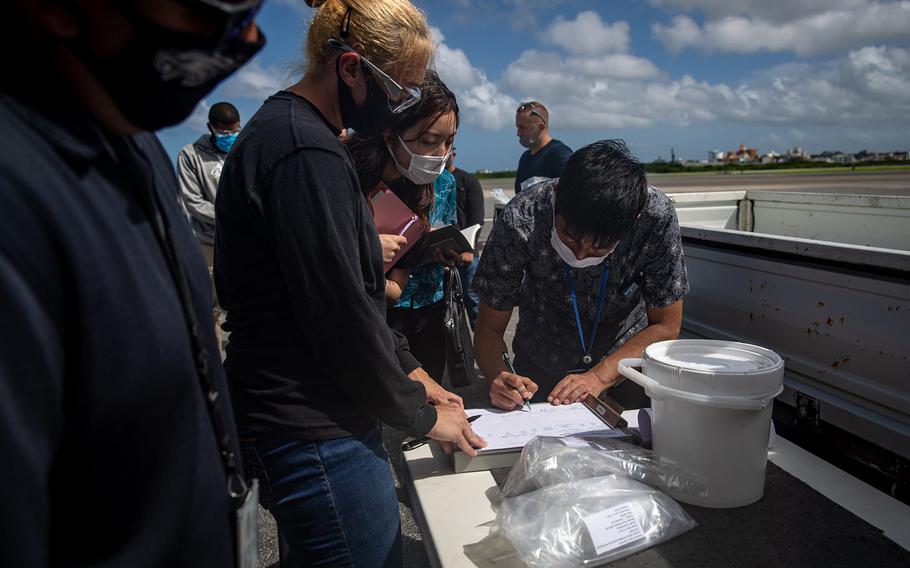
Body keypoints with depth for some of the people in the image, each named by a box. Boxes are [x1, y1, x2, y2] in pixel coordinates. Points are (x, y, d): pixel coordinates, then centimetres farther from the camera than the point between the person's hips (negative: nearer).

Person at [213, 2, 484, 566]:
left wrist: (409, 369, 12)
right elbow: (339, 313, -23)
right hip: (314, 429, -10)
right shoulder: (307, 153, -21)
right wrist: (422, 414, -8)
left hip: (306, 416, 10)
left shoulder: (285, 129, 12)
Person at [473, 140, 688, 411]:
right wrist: (498, 378, -36)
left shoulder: (657, 216, -26)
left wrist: (599, 376, -24)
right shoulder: (520, 221, -27)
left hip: (627, 360, 1)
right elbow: (489, 330, -17)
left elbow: (666, 327, -13)